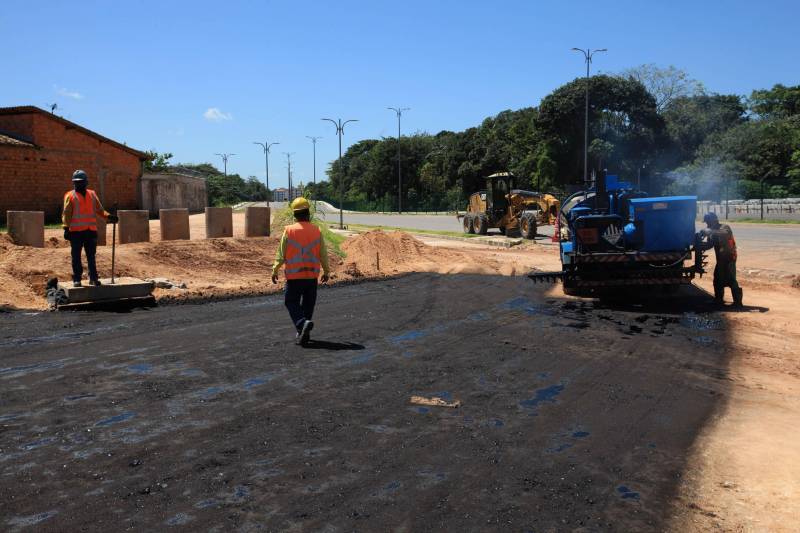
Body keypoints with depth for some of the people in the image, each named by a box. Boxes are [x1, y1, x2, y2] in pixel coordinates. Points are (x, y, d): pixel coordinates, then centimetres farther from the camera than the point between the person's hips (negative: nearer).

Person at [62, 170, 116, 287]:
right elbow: (66, 214, -3)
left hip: (91, 230, 3)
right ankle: (77, 279, 10)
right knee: (76, 256, 3)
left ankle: (93, 278, 13)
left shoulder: (92, 195, 12)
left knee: (91, 256, 7)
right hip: (76, 231, -3)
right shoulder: (70, 196, 1)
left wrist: (108, 216, -3)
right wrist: (66, 228, -11)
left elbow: (99, 210, 14)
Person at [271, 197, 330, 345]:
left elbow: (281, 253, -3)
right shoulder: (317, 231, -3)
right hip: (312, 275, 2)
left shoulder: (289, 231, -8)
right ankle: (303, 333, 17)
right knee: (308, 305, 13)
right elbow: (323, 254, 3)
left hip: (294, 276, -2)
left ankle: (302, 323, -18)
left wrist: (275, 270, 8)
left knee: (292, 302, 7)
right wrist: (326, 271, 16)